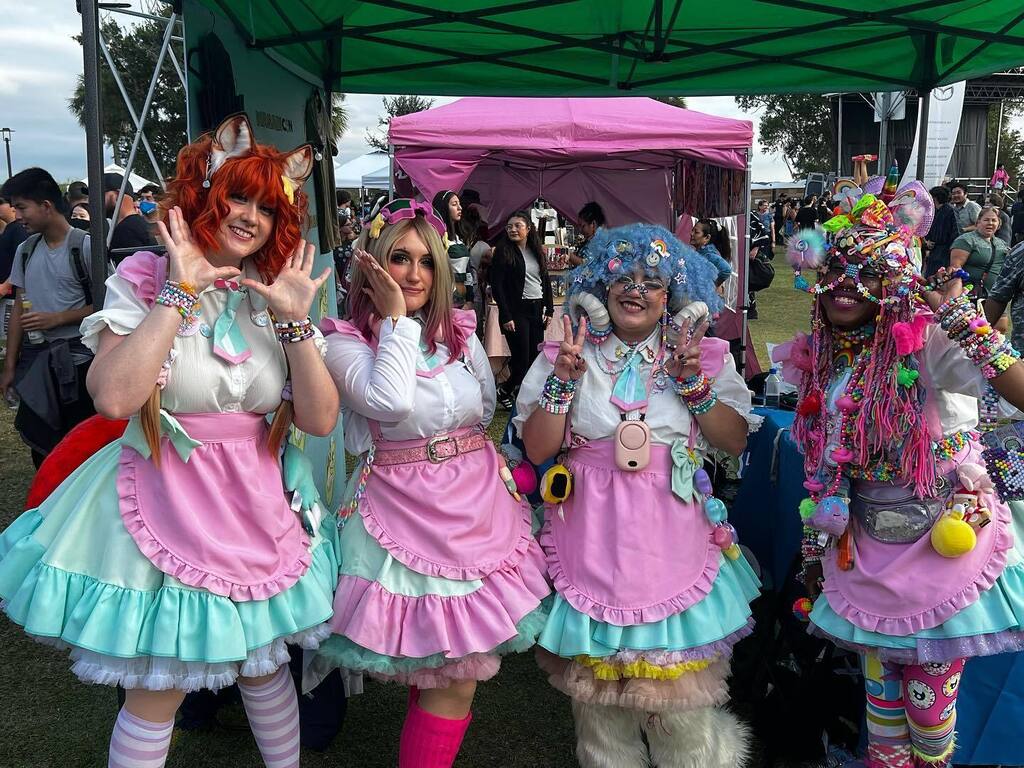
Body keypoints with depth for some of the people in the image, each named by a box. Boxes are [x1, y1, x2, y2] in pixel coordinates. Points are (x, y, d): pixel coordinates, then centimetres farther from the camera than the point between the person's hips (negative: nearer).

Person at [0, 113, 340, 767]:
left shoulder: (273, 297, 3)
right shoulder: (145, 281, -8)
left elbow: (321, 419, -5)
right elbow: (114, 396, -26)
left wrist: (296, 320, -14)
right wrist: (183, 292, -22)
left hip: (257, 508, 4)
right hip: (165, 504, -4)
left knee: (266, 667, 20)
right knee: (158, 691, 7)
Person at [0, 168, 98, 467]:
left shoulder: (84, 246, -7)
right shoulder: (26, 250, 10)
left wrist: (57, 319, -14)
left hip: (76, 359, -5)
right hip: (34, 360, 5)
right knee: (39, 442, 8)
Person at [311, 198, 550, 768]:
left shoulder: (460, 332, 9)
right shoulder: (345, 342, -6)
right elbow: (391, 404, -24)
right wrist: (396, 315, -16)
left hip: (480, 504, 5)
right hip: (409, 513, -5)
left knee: (462, 670, 11)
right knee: (457, 679, -3)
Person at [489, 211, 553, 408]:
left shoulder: (537, 251, 12)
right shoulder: (503, 251, -5)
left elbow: (546, 281, 18)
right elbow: (496, 286, -10)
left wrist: (549, 310, 10)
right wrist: (506, 316, -15)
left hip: (537, 310, 6)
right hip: (516, 311, -6)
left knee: (536, 358, 5)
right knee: (522, 360, -7)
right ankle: (504, 393, 15)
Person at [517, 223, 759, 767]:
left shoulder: (705, 355, 6)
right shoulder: (565, 355, 3)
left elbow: (735, 441, 1)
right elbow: (537, 450, -3)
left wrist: (694, 385, -12)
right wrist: (565, 379, -13)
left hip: (672, 534, 0)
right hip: (593, 535, 0)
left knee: (679, 675, 4)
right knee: (596, 670, 9)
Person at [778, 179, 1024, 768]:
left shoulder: (928, 340, -18)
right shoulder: (822, 357, 1)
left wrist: (962, 317, -33)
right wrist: (816, 546, 15)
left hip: (943, 543, -5)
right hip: (866, 548, 5)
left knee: (930, 693, 11)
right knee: (879, 678, 20)